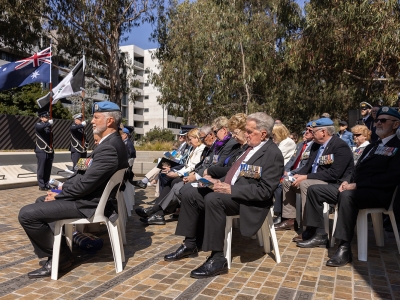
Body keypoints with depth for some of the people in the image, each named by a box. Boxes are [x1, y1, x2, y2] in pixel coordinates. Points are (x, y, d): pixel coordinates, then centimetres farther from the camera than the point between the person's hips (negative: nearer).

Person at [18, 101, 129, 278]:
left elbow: (85, 184, -27)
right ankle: (57, 251, 23)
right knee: (41, 202, 26)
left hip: (88, 203, -11)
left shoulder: (109, 148, -26)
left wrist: (59, 195, -11)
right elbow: (85, 176, 16)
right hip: (89, 195, 11)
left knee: (27, 214, -11)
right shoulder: (112, 142, 9)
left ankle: (59, 256, 6)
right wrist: (64, 186, 6)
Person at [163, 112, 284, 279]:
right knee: (190, 194, 2)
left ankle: (217, 258, -24)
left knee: (213, 199, -35)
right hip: (230, 190, 10)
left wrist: (231, 190, -25)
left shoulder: (273, 154, -14)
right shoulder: (251, 147, 12)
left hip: (246, 200, -9)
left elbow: (265, 191, -21)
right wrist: (220, 182, 3)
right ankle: (190, 245, 13)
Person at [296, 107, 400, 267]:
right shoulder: (371, 146, 25)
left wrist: (356, 185, -19)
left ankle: (344, 248, -30)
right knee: (315, 189, -1)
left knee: (347, 195, -39)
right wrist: (347, 181, 1)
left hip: (378, 193, -8)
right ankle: (319, 235, 3)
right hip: (355, 188, 9)